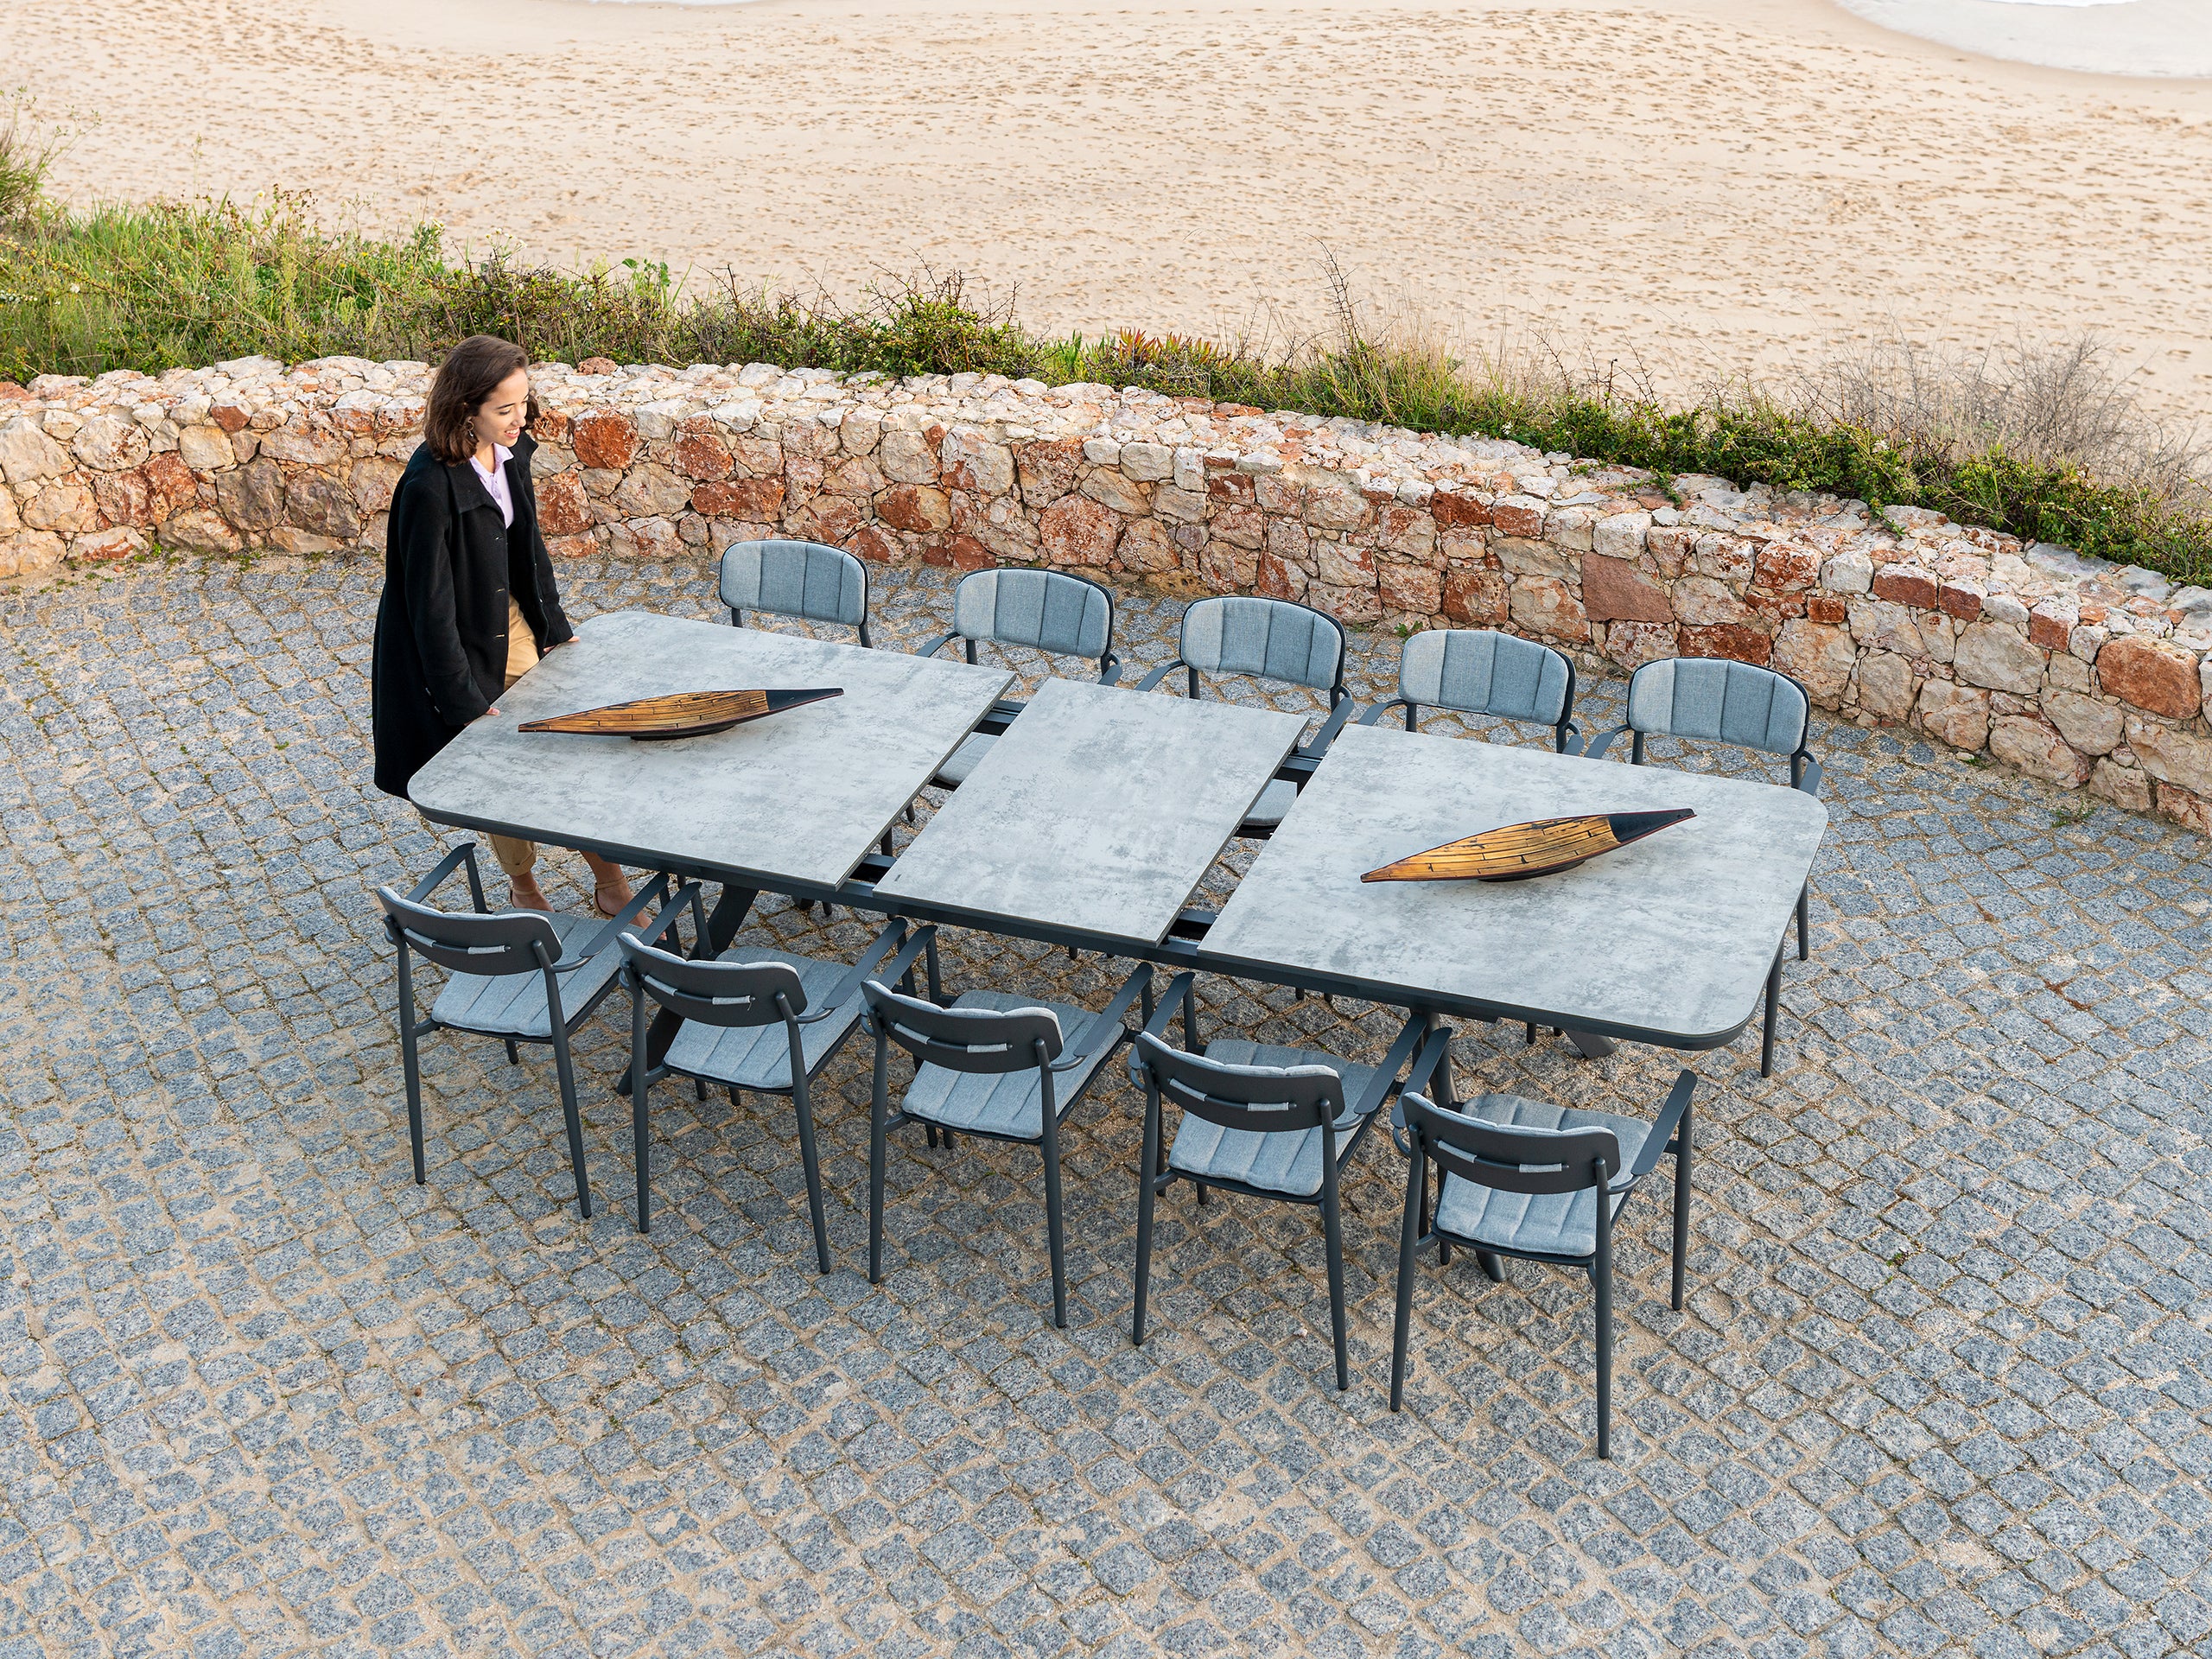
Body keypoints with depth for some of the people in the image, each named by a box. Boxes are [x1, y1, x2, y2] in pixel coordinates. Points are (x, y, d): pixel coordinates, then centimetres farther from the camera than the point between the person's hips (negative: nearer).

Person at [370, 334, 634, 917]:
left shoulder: (510, 452, -7)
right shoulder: (431, 486, -29)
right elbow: (431, 603, -23)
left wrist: (555, 627, 13)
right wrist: (466, 702, -19)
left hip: (511, 621, 6)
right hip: (460, 641, -6)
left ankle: (608, 879, 15)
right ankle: (523, 886, 29)